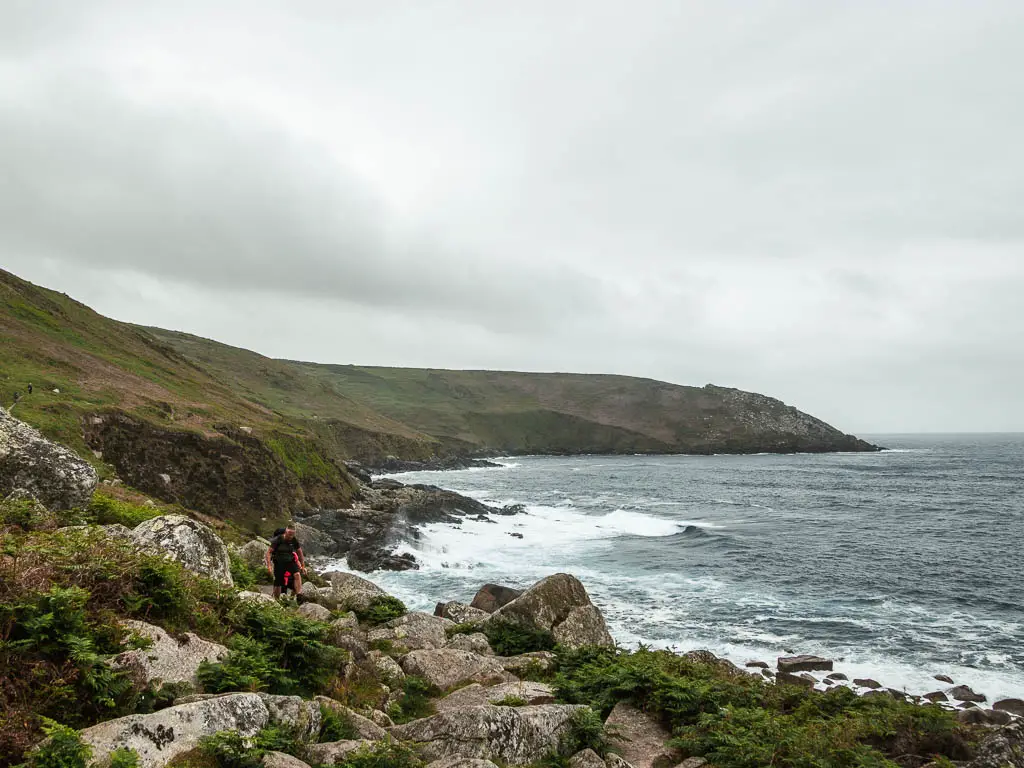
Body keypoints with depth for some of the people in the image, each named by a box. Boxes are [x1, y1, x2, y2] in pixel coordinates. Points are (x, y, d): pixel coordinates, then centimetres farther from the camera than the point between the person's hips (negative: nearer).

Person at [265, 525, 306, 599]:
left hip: (290, 562, 2)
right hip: (279, 563, -2)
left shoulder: (294, 541, -4)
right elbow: (269, 552, -9)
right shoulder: (277, 540, -12)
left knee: (297, 574, -25)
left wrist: (303, 566, 9)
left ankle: (299, 595, -30)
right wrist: (269, 565, -19)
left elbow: (300, 553, 9)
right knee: (277, 584, -1)